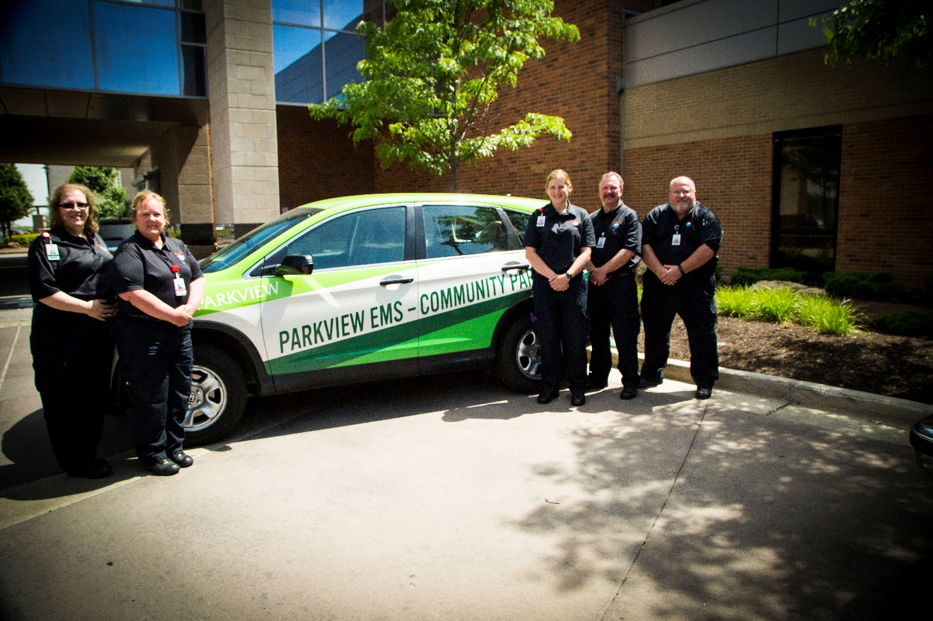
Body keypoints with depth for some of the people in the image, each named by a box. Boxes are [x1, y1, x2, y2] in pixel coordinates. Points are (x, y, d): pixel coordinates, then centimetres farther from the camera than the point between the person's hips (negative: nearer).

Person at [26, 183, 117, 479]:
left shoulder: (95, 239, 15)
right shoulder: (46, 244, -7)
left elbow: (109, 275, 28)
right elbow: (43, 291, -16)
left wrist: (112, 303, 10)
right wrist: (87, 306, -16)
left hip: (99, 334, 7)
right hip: (61, 339, -7)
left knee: (96, 398, 14)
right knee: (64, 403, 2)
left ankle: (88, 453, 28)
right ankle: (75, 463, 14)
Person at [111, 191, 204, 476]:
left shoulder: (178, 247, 15)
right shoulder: (129, 252, -9)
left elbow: (197, 277, 13)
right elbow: (132, 292, -20)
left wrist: (190, 307, -6)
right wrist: (172, 315, -19)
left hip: (180, 332, 7)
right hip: (144, 336, -7)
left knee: (180, 393, 14)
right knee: (152, 398, 0)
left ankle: (174, 446, 29)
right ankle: (153, 454, 15)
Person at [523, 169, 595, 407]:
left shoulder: (581, 216, 8)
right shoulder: (538, 216, 8)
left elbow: (586, 253, 2)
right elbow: (530, 252, 2)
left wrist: (567, 275, -12)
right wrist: (552, 276, -10)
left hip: (573, 285, 0)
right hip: (544, 285, 0)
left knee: (575, 337, 2)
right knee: (548, 336, 5)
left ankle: (578, 387, 15)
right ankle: (550, 385, 17)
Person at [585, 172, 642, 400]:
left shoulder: (629, 217, -1)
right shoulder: (592, 219, 16)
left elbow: (630, 250, -12)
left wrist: (604, 270, -14)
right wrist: (592, 270, -8)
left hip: (621, 282, -5)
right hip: (596, 283, 5)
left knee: (625, 336, -3)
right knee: (597, 334, 12)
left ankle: (630, 381, 5)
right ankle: (598, 377, 23)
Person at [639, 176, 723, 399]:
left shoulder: (705, 217, 3)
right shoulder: (656, 216, 10)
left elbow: (709, 247, -11)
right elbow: (644, 244, -1)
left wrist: (680, 269, -18)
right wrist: (659, 270, -16)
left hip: (696, 288, -2)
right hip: (658, 286, 2)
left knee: (702, 334, 1)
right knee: (655, 332, 12)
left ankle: (705, 380, 14)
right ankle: (651, 374, 28)